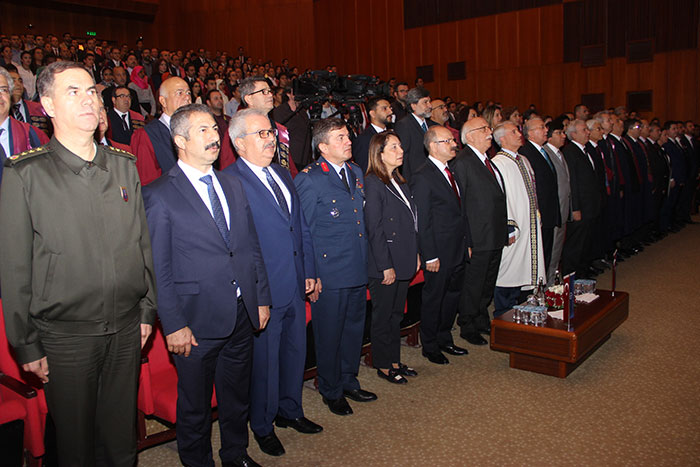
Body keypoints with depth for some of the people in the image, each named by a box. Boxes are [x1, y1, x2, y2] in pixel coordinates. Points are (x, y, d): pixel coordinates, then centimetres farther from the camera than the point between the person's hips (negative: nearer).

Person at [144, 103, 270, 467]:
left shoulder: (232, 185, 9)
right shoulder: (159, 195, -10)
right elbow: (158, 269, -11)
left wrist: (261, 298, 9)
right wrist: (173, 325, -14)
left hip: (243, 314, 6)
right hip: (198, 321, -5)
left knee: (237, 395, 22)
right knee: (195, 405, 13)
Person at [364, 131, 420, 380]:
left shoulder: (400, 181, 12)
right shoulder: (372, 184, -14)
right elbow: (374, 229, -17)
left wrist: (415, 255, 13)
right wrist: (385, 266, -17)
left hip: (404, 262, 8)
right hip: (385, 265, -8)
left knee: (396, 314, 18)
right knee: (383, 316, 6)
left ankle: (394, 360, 31)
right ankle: (383, 365, 21)